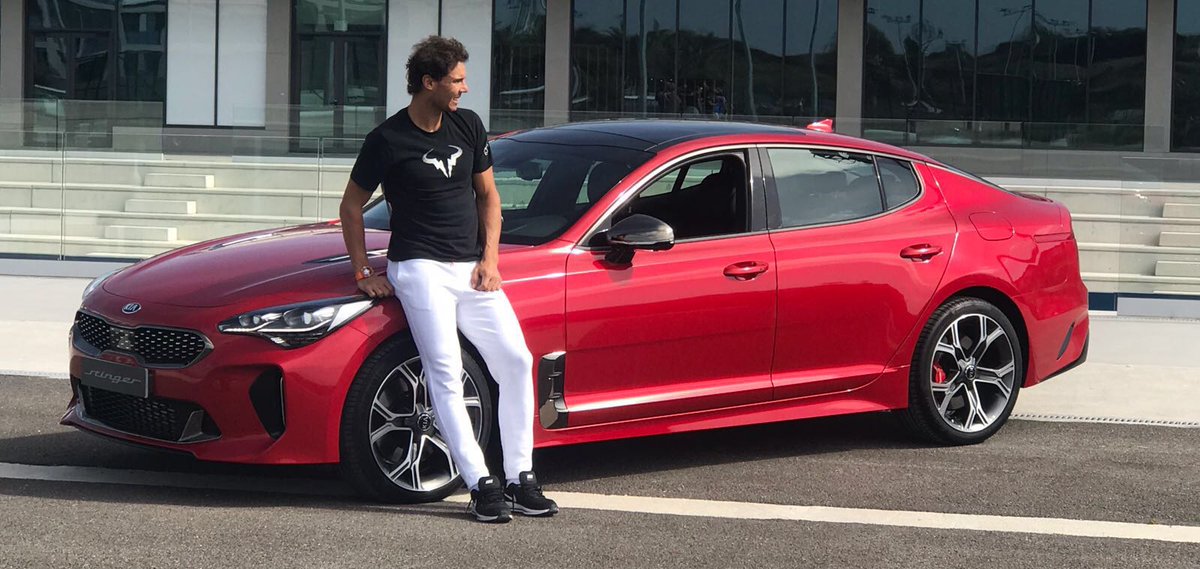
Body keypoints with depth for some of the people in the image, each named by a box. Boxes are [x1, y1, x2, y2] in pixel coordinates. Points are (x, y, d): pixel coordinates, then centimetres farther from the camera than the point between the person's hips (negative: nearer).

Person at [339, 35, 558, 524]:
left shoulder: (468, 126, 9)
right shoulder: (388, 140, -6)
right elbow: (352, 206, 4)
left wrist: (489, 258, 5)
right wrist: (362, 273, 1)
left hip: (472, 269, 5)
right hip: (420, 268, -5)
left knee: (515, 361, -4)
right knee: (445, 373, -17)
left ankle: (520, 480, 3)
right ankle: (481, 486, -17)